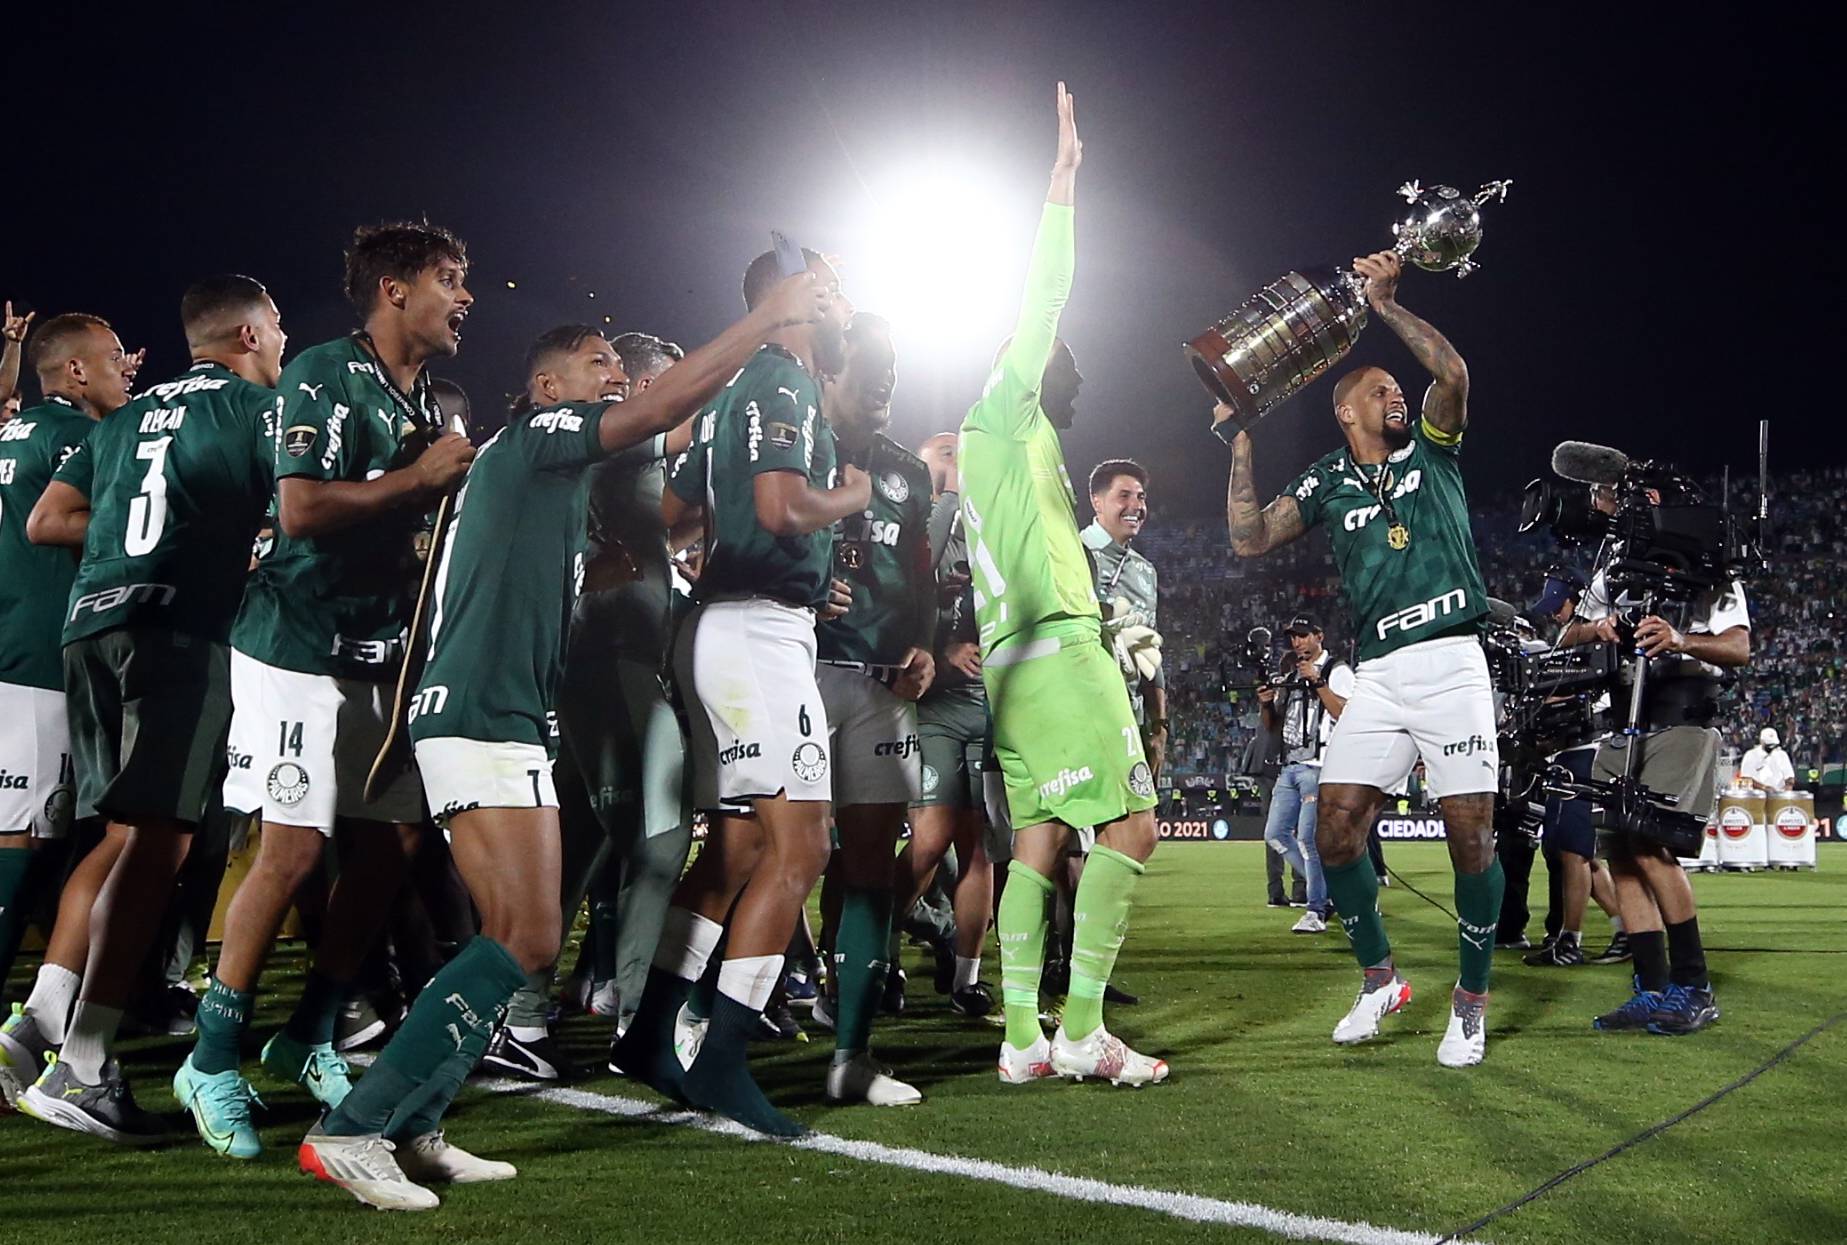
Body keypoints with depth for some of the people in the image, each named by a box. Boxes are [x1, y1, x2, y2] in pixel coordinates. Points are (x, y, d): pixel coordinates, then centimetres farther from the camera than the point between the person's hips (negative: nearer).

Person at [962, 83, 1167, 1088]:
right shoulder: (1010, 415, 1)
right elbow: (1041, 307, -4)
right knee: (1130, 826, -11)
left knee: (1040, 842, 5)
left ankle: (1023, 1038, 1)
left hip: (1015, 655, 10)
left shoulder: (985, 441, 23)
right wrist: (1062, 186, -1)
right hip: (1058, 642, -10)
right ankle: (1081, 1030, -14)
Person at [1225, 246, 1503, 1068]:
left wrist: (1384, 303, -6)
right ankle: (1379, 978, 16)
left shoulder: (1431, 449, 11)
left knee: (1471, 835, -6)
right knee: (1336, 831, -4)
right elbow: (1250, 539, 5)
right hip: (1378, 677, 3)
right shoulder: (1329, 482, 15)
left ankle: (1471, 1000, 10)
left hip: (1452, 666, -2)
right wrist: (1241, 442, 3)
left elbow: (1453, 373, -8)